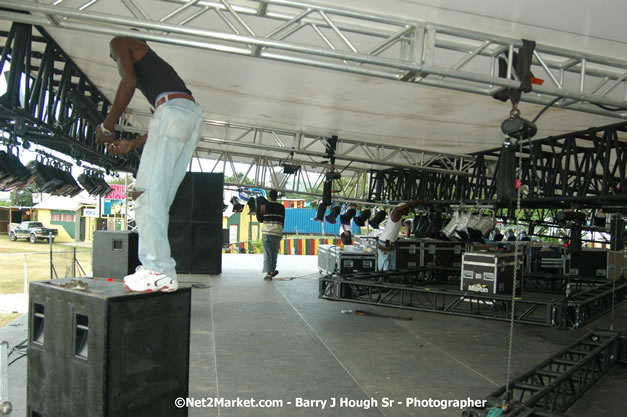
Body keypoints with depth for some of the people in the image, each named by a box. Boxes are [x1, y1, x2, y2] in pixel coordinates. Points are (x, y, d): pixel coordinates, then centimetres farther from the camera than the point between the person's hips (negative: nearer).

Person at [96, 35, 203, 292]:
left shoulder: (121, 43, 19)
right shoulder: (155, 66, 39)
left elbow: (129, 80, -4)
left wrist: (107, 125, 3)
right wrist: (132, 145, 29)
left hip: (173, 109, -8)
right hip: (194, 113, 9)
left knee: (147, 194, -11)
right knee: (160, 197, 7)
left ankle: (160, 271, -17)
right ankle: (156, 266, 4)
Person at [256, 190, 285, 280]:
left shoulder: (265, 205, 0)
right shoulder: (281, 207, 5)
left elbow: (260, 219, 6)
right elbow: (283, 221, 10)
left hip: (267, 232, -1)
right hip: (277, 232, 1)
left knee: (267, 253, 1)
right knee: (274, 253, 13)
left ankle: (268, 273, -5)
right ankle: (272, 270, 20)